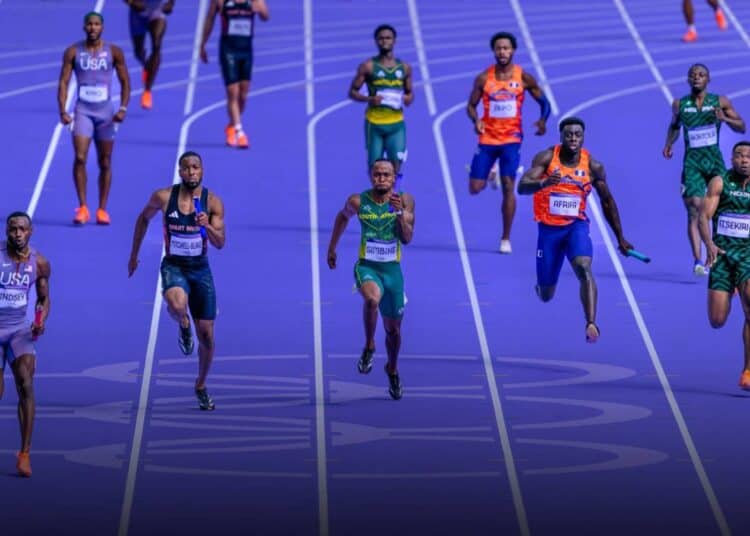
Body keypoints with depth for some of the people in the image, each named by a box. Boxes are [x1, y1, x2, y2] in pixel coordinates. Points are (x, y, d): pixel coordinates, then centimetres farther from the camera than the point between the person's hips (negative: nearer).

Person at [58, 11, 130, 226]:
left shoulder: (114, 52, 0)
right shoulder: (73, 52, 0)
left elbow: (125, 82, 4)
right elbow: (63, 82, 0)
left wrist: (123, 108, -9)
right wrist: (63, 110, -11)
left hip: (105, 112, 1)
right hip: (83, 111, -1)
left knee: (105, 163, 6)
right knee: (80, 158, -16)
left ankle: (102, 210, 16)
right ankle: (82, 208, -11)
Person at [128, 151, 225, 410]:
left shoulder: (212, 202, -7)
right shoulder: (163, 197, -7)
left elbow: (220, 243, -11)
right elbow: (144, 218, 13)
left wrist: (207, 226, -31)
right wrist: (134, 254, 16)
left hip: (200, 269, 2)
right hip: (173, 266, -2)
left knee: (206, 335, 4)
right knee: (177, 305, -38)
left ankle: (201, 386, 28)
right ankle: (183, 326, 0)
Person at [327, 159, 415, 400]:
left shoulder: (404, 200, -5)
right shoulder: (358, 201, -6)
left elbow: (407, 238, -11)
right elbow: (343, 217, 16)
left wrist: (400, 212, -26)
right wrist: (331, 248, 22)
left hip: (392, 270, 2)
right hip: (366, 267, -2)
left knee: (393, 329, 14)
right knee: (372, 298, -37)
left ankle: (392, 370, 42)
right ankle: (369, 347, -14)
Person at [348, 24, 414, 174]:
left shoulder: (404, 67, 8)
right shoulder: (368, 66, -1)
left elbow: (410, 92, 19)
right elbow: (352, 92, 0)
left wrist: (408, 99, -5)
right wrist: (369, 99, -18)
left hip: (396, 123, 2)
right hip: (374, 122, -2)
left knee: (396, 164, -9)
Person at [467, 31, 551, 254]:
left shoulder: (524, 78, -3)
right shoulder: (483, 78, -1)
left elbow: (543, 102, 5)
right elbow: (471, 105, 6)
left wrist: (543, 120, -16)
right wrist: (476, 120, -16)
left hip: (511, 138, -1)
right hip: (487, 139, 1)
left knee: (508, 186, -9)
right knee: (475, 188, 0)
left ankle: (506, 239, 2)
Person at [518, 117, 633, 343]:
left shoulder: (593, 166, -5)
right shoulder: (546, 158, -11)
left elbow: (607, 201, 8)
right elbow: (522, 187, -22)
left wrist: (620, 238, 12)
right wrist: (543, 183, -45)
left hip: (576, 225, 0)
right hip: (549, 228, 0)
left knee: (584, 269, -29)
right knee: (546, 295, 10)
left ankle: (591, 324, -36)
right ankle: (542, 287, 49)